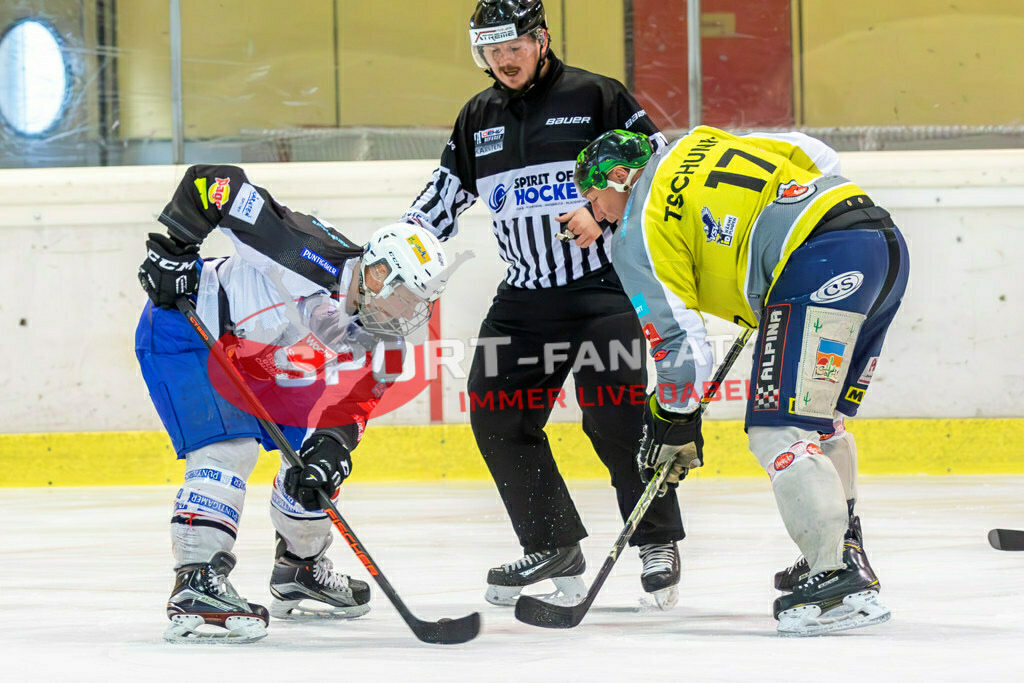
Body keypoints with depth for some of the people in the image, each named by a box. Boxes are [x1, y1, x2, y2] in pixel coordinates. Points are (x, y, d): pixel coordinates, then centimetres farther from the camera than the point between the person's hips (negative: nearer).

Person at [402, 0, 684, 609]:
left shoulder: (596, 97, -4)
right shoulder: (478, 120, 12)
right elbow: (442, 198, 18)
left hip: (605, 287, -6)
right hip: (526, 294, 6)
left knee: (613, 411, -16)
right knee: (497, 414, -2)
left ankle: (659, 542, -2)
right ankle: (553, 546, 9)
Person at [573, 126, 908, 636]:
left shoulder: (638, 236, 6)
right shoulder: (700, 145, 27)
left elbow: (679, 336, 1)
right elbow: (819, 160, 26)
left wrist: (675, 422, 14)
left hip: (822, 264, -9)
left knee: (778, 431, -8)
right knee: (819, 421, 22)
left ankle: (841, 582, -18)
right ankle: (843, 553, 27)